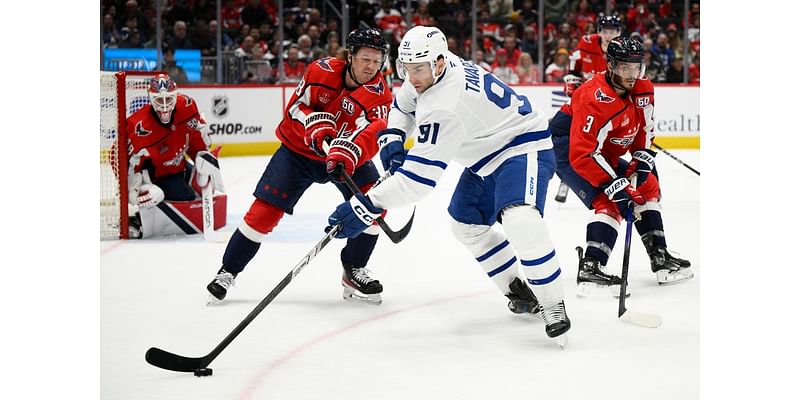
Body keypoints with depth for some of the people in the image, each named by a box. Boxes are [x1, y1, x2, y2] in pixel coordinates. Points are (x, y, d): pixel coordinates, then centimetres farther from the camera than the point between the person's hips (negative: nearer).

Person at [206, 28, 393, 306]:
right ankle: (228, 271, 7)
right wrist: (315, 123, -32)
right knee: (266, 209, -8)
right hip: (299, 149, -1)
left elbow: (371, 130, -36)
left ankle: (354, 272, 2)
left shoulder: (380, 94, -19)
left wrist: (350, 151, -55)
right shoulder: (322, 71, -17)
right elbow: (295, 107, -11)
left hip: (345, 156, 1)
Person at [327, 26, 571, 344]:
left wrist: (366, 207, -35)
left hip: (523, 146, -11)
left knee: (519, 219, -33)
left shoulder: (444, 106, -35)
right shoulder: (430, 69, -7)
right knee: (466, 224, 16)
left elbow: (418, 176, -35)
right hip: (488, 155, 11)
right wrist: (392, 138, -2)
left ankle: (552, 305, -22)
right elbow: (404, 104, 17)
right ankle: (521, 291, 27)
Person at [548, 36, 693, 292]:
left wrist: (642, 158, -8)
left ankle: (659, 257, 17)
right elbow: (581, 155, -36)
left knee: (648, 185, 13)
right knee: (610, 201, -24)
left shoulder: (643, 91, -7)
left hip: (603, 154, 9)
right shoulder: (596, 99, -33)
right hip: (565, 149, -9)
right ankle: (591, 269, -30)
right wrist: (613, 184, -37)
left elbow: (644, 129, 9)